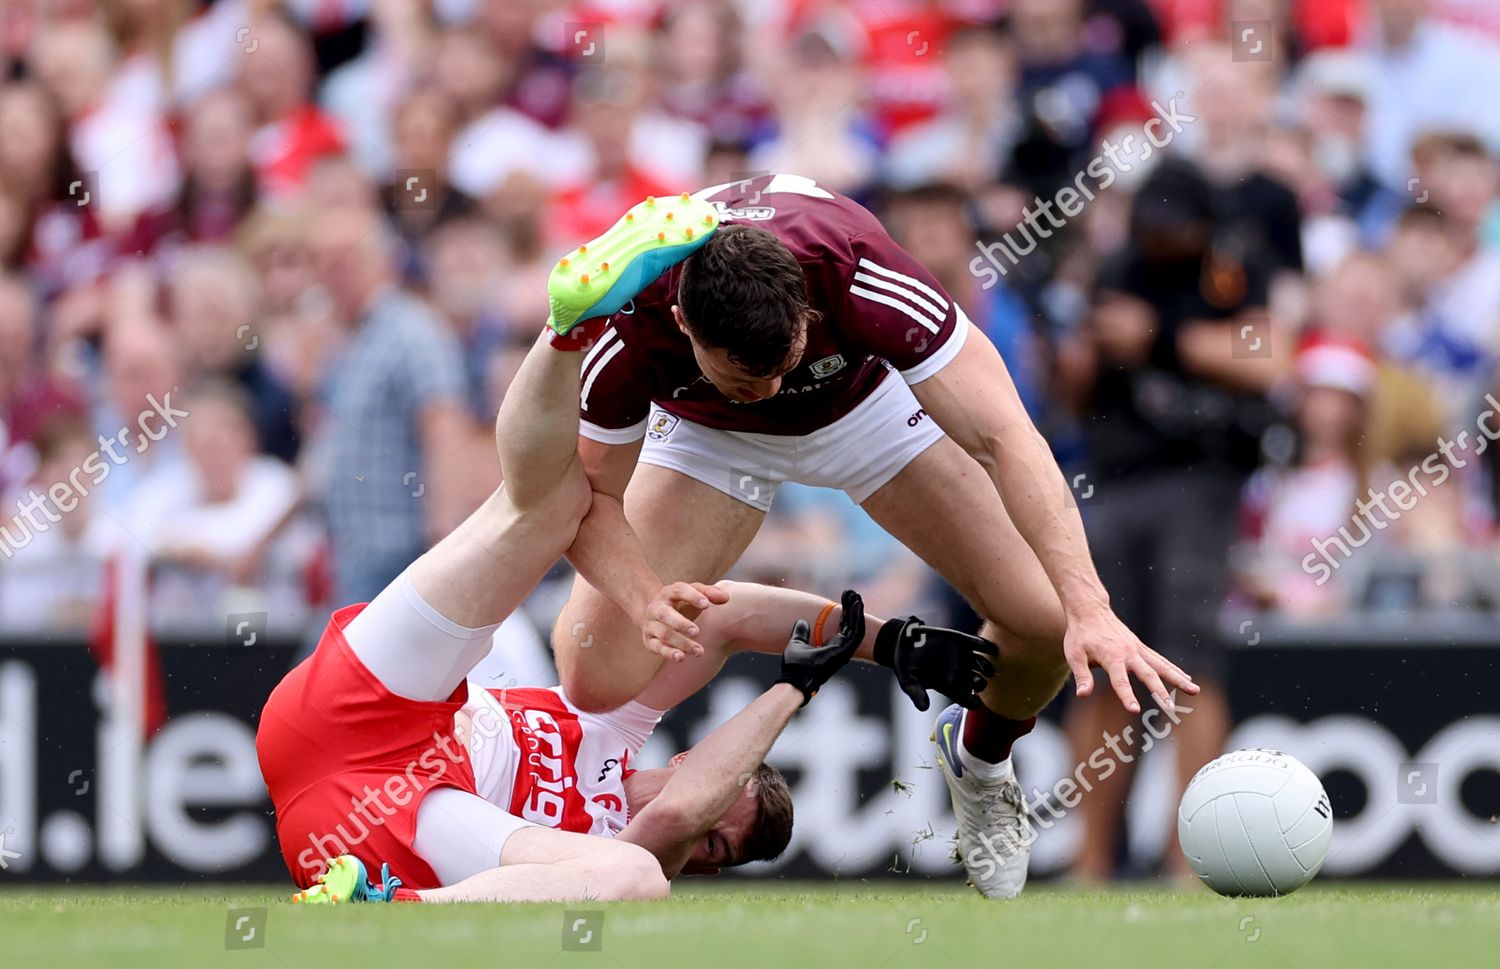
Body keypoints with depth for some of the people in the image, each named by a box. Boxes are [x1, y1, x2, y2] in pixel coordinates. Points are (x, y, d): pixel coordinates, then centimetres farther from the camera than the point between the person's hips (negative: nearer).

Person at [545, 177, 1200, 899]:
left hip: (868, 400, 0)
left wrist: (1088, 609, -52)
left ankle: (980, 757, 22)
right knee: (597, 681, -20)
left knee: (1045, 623, -14)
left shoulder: (862, 277, -43)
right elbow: (590, 495, -23)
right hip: (706, 431, 0)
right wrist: (646, 603, -44)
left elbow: (1003, 438, -42)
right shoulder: (625, 328, -39)